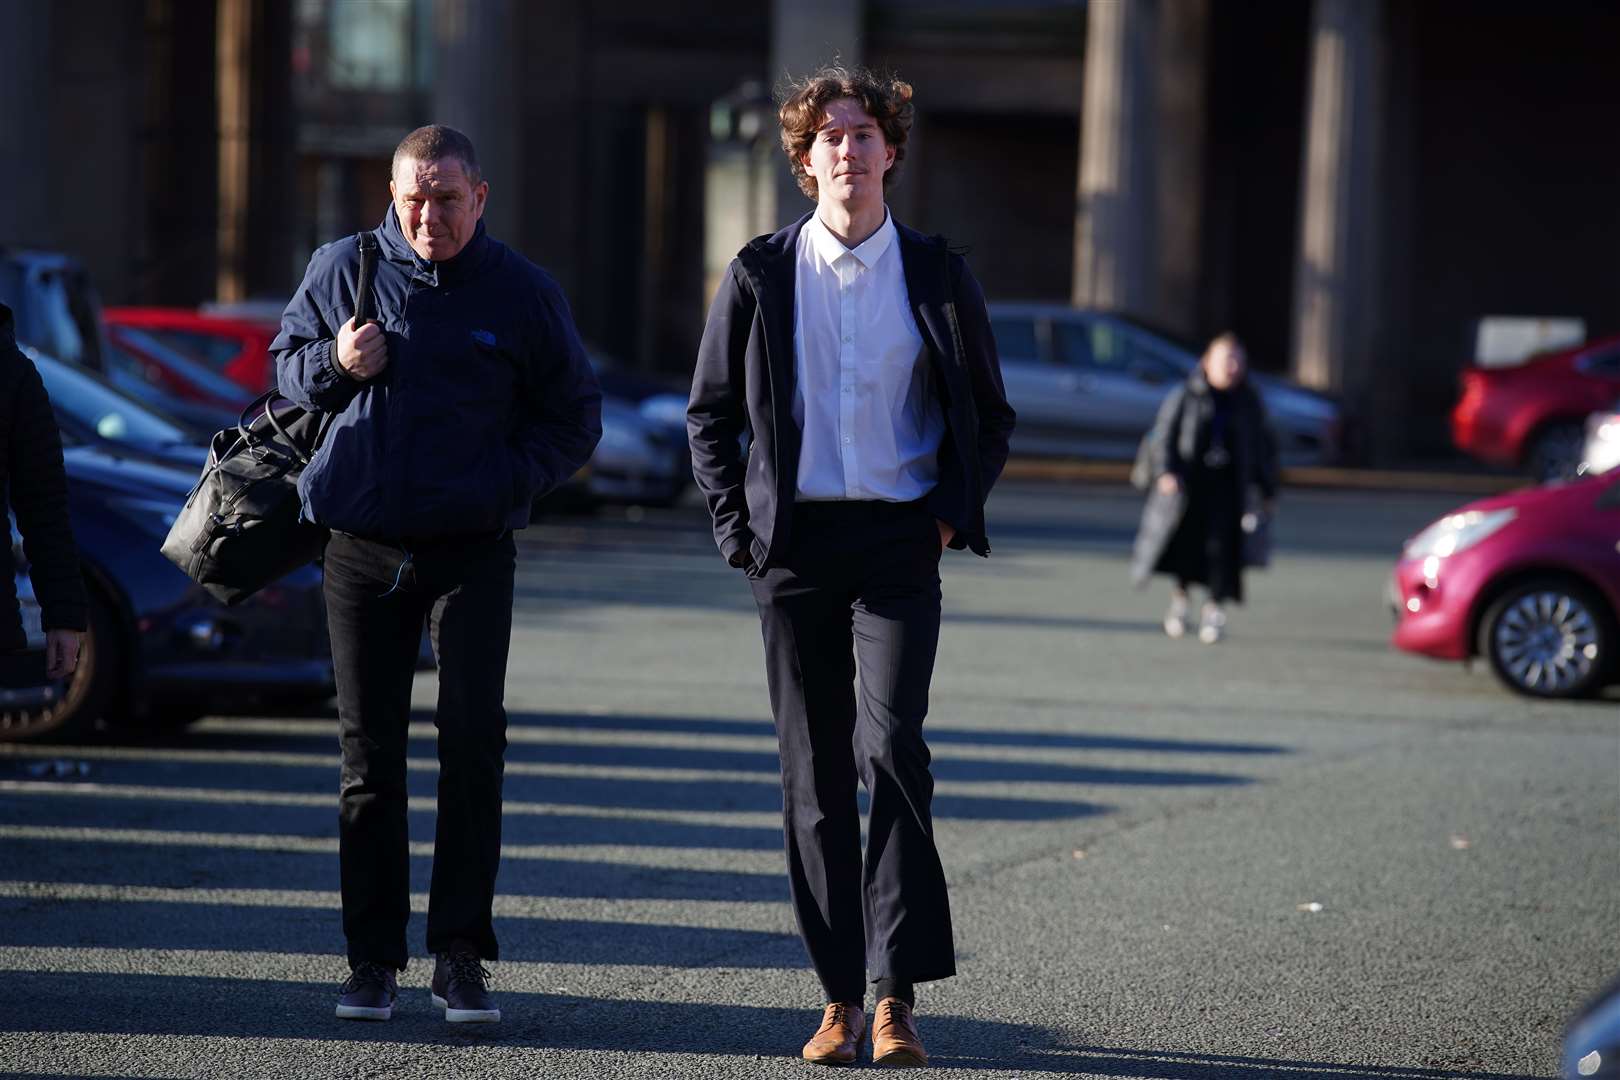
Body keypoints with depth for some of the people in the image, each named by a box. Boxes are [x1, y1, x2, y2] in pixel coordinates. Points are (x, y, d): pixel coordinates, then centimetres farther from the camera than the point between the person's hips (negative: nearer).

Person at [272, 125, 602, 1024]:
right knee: (368, 752, 5)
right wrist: (334, 365, -8)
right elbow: (286, 365, 15)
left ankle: (461, 953, -7)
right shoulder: (342, 271, 3)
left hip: (472, 551, -2)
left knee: (473, 740, -11)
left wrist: (508, 481, -11)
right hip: (361, 546, 2)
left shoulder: (522, 292, 1)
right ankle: (373, 958, 11)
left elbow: (574, 418, 6)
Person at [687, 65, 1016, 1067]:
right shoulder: (761, 274, 6)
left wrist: (954, 516, 0)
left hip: (900, 542, -1)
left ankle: (896, 991, -12)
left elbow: (990, 416, 13)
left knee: (891, 744, -15)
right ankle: (842, 993, 8)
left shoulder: (938, 274, 5)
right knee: (815, 770, 2)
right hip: (796, 542, 1)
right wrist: (739, 527, 3)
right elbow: (711, 414, 13)